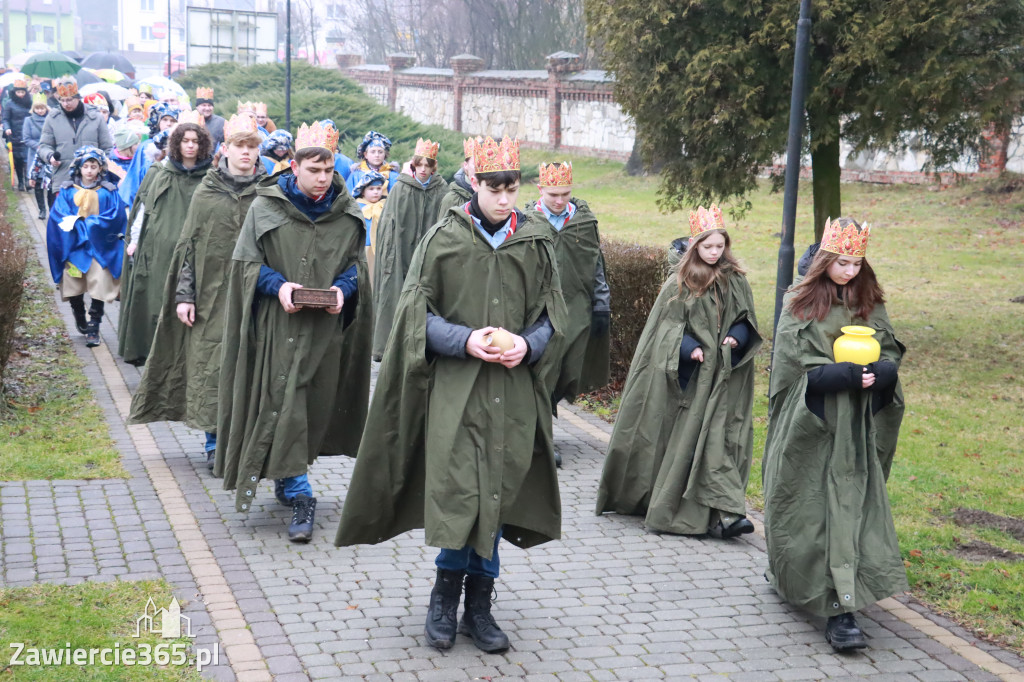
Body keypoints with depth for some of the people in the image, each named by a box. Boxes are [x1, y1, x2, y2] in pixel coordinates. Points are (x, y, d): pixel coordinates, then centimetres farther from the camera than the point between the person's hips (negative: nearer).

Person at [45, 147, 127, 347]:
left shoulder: (108, 192, 4)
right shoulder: (67, 191, 7)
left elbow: (115, 217, -7)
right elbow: (58, 215, -2)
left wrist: (82, 223, -11)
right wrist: (79, 225, -17)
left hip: (100, 247, -1)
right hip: (73, 247, 1)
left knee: (99, 289, -9)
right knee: (74, 289, 5)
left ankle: (93, 329, -2)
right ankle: (80, 321, 28)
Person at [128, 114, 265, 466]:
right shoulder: (206, 193, 5)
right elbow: (189, 244, 6)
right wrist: (184, 294, 1)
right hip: (212, 295, 1)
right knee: (211, 366, 1)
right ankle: (215, 442, 12)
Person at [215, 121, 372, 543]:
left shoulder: (347, 213, 4)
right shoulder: (267, 207, -2)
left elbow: (357, 263, 12)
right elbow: (246, 261, 1)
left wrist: (343, 289, -9)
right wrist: (277, 285, -16)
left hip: (325, 328, 3)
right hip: (278, 324, -3)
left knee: (315, 405, 9)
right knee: (282, 403, -7)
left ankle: (286, 477, 30)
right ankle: (300, 495, -4)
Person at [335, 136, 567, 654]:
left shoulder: (536, 242, 5)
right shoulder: (443, 238, -2)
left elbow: (552, 314, 11)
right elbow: (417, 311, 0)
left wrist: (528, 345, -9)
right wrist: (464, 340, -15)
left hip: (513, 390, 3)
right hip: (455, 385, -2)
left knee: (499, 492, 6)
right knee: (457, 489, -6)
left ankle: (478, 604, 18)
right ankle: (446, 592, 16)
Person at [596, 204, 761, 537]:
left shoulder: (735, 281, 8)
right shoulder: (679, 283, 0)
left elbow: (746, 320, 14)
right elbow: (668, 325, -1)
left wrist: (736, 337, -6)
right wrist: (689, 348, -16)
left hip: (724, 375, 1)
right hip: (691, 375, -1)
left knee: (719, 437, -6)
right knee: (686, 436, -2)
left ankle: (723, 513, -7)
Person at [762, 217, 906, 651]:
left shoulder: (869, 304, 8)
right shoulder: (800, 302, -2)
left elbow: (892, 354, 8)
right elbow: (799, 364, -9)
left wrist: (878, 373, -16)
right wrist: (848, 375, -21)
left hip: (854, 428, 2)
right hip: (809, 424, -2)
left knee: (848, 504, -2)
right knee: (803, 503, 5)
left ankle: (841, 610, 1)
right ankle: (788, 573, 27)